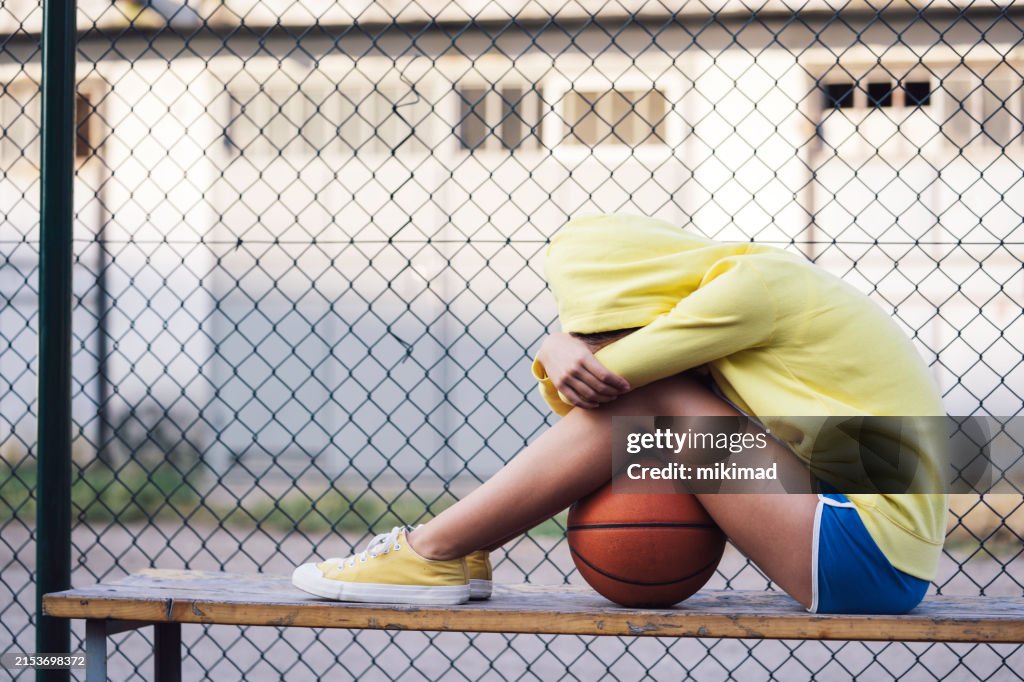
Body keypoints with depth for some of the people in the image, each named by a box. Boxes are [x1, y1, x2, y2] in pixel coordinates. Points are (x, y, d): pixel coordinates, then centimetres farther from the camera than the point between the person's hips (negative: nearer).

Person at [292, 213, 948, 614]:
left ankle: (434, 555, -5)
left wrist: (570, 351, 7)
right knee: (645, 393, 7)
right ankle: (461, 557, 7)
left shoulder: (756, 281, -15)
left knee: (645, 396, -12)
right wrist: (564, 349, -13)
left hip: (866, 557, -9)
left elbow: (606, 365, -15)